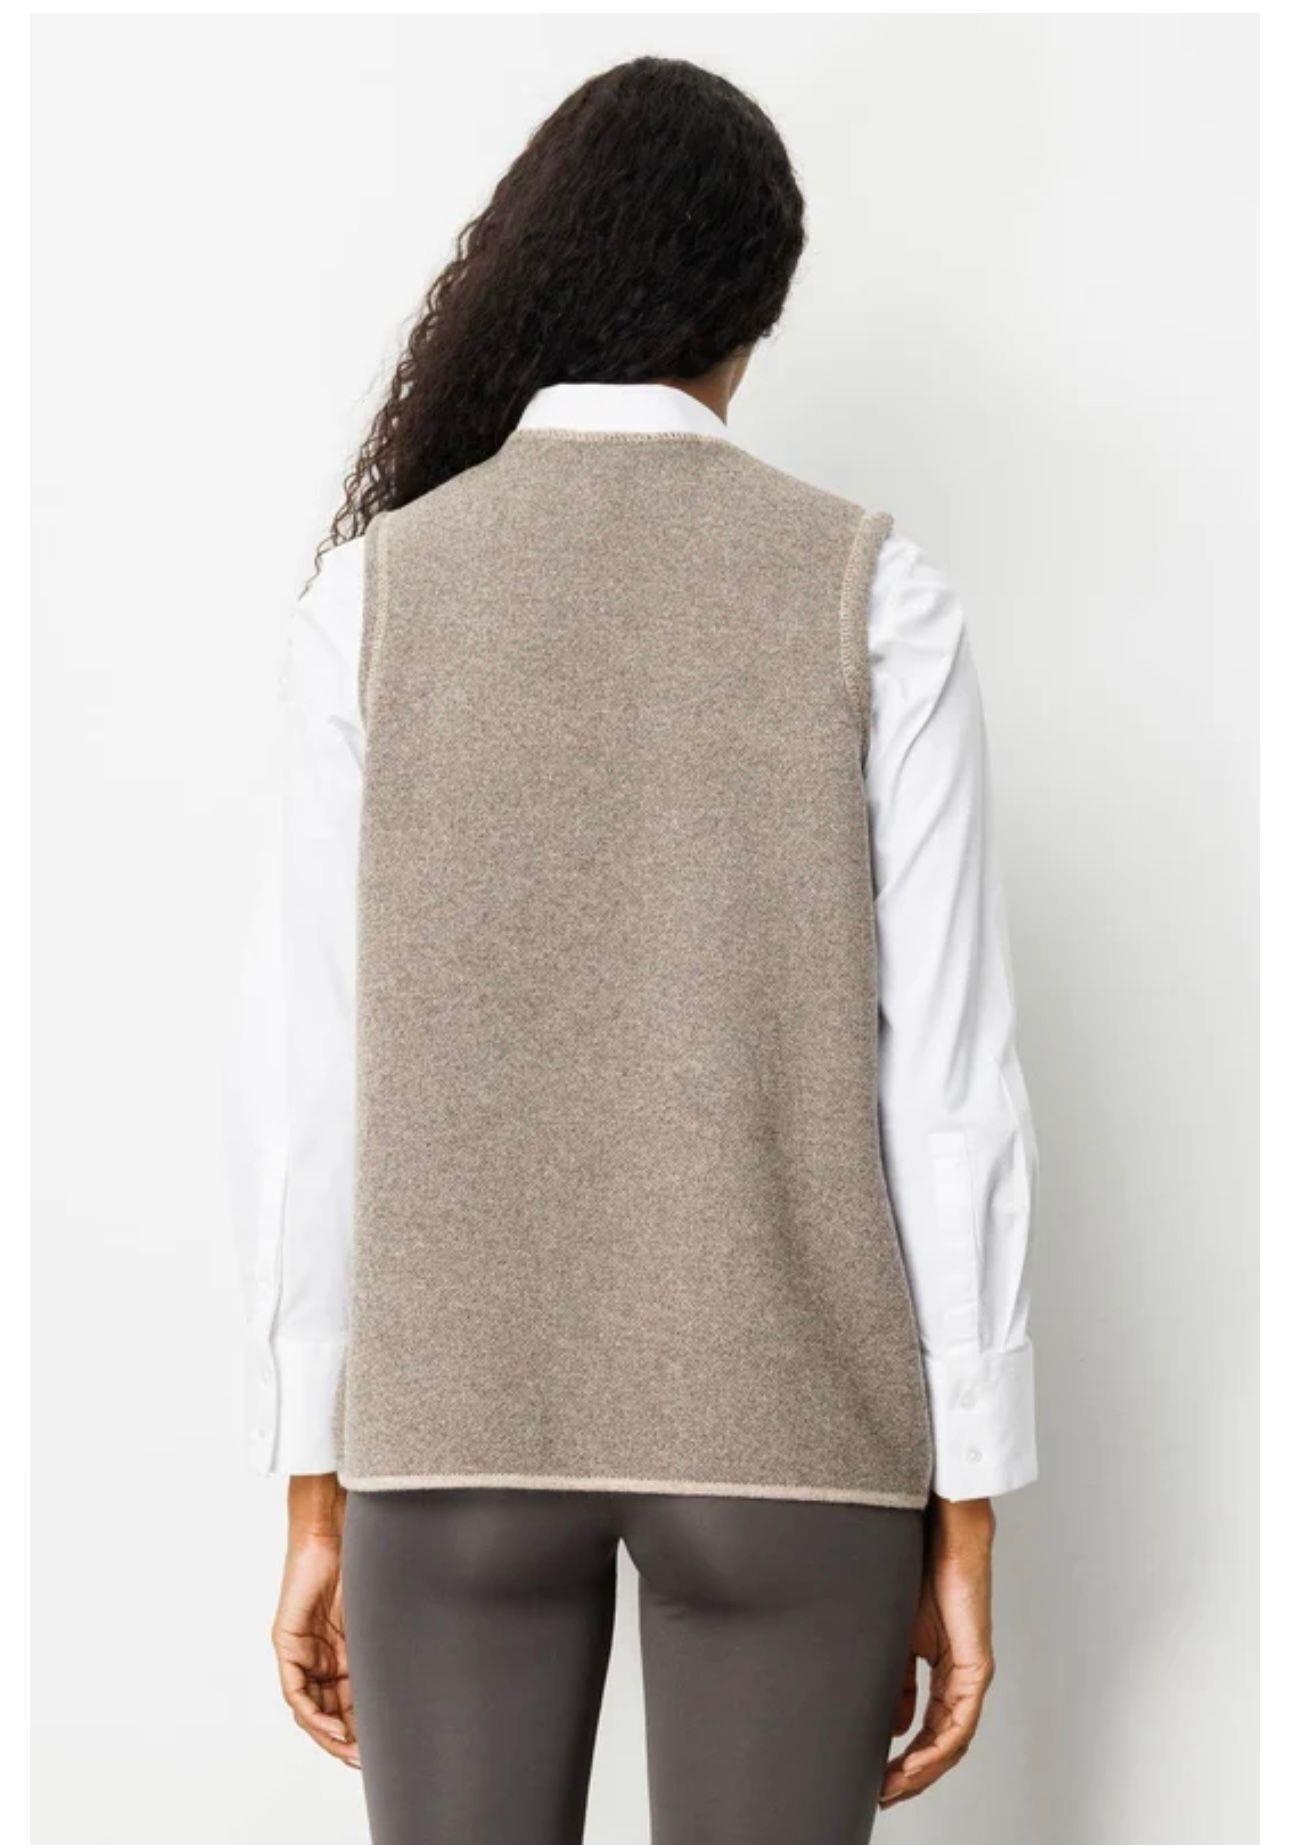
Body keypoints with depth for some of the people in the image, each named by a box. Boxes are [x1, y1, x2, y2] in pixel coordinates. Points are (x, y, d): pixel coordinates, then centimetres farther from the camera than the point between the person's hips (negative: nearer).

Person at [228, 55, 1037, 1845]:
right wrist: (966, 1513, 1)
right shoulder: (874, 594, -4)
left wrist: (315, 1491, 5)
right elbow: (947, 1076, -6)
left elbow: (308, 1072, -3)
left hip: (458, 1415, 1)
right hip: (787, 1420, 0)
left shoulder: (376, 587, -2)